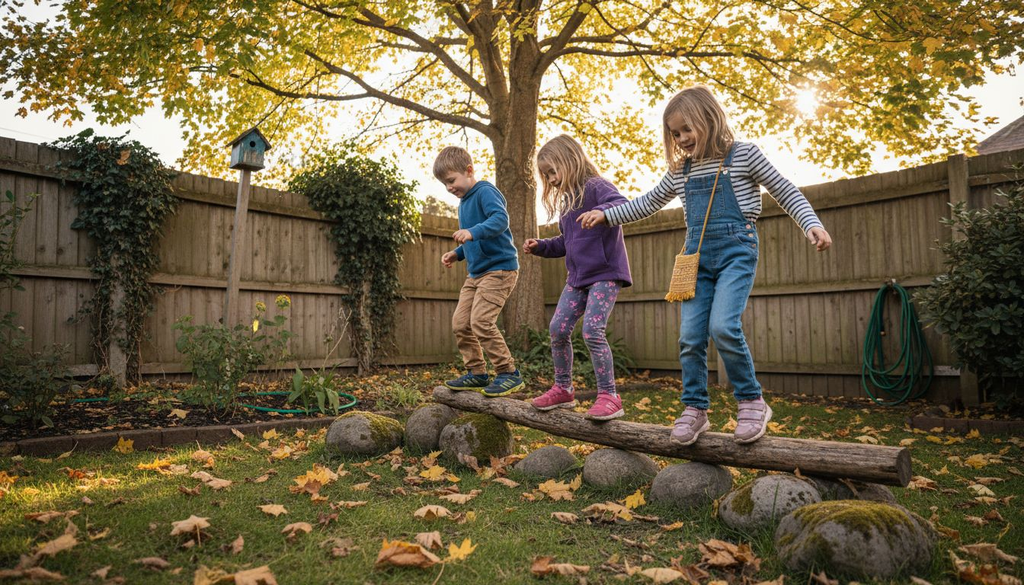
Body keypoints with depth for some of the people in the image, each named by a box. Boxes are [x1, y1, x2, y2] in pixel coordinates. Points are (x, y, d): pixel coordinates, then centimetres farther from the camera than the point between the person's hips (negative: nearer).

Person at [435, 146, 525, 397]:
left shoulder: (485, 192, -10)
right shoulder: (464, 202, 19)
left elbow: (500, 219, -30)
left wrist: (473, 232, -44)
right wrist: (457, 254, 14)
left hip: (499, 268, -10)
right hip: (476, 272, 10)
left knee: (481, 321, -18)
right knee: (460, 323, 6)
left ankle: (509, 374, -5)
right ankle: (476, 373, 17)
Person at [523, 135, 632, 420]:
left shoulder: (596, 187, -10)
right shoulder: (567, 201, 17)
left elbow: (623, 205, -29)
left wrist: (602, 212, -48)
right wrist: (541, 247, 12)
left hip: (605, 273, -9)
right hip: (577, 276, 9)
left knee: (592, 331, -18)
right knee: (558, 329, 5)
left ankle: (609, 396, -6)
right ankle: (563, 389, 20)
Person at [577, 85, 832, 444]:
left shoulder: (743, 154, 2)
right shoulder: (680, 171, 15)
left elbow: (785, 191, 5)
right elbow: (649, 203, 27)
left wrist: (811, 224, -10)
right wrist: (606, 215, 23)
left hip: (736, 249, -4)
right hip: (696, 254, 5)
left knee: (723, 327, -22)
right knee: (690, 337, -3)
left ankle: (752, 403, -3)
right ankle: (695, 410, 10)